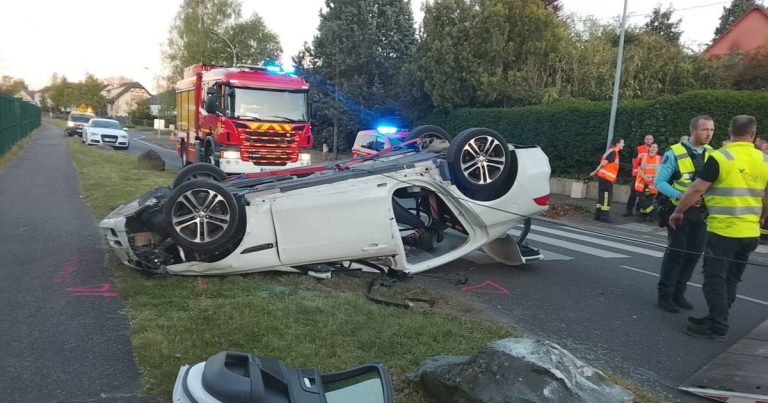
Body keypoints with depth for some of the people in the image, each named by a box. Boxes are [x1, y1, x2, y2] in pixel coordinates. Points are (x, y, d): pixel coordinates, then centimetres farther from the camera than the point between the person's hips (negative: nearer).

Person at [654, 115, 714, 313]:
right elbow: (659, 182, -13)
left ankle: (678, 293, 23)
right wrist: (681, 196, -26)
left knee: (693, 254, 10)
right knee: (675, 253, -3)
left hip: (700, 213, 5)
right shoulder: (675, 153, -12)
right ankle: (665, 295, 8)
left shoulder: (711, 154, 4)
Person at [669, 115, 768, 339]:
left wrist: (678, 212, 1)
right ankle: (717, 319, 22)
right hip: (750, 233, 6)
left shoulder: (720, 158, -12)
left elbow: (697, 189, -11)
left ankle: (717, 326, 3)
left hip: (723, 230, -6)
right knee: (731, 279, 15)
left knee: (715, 278, 1)